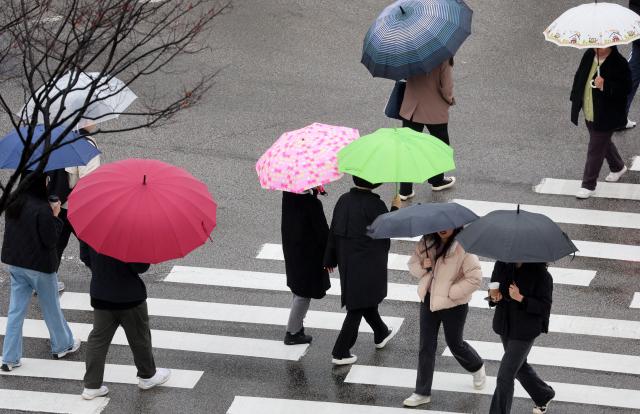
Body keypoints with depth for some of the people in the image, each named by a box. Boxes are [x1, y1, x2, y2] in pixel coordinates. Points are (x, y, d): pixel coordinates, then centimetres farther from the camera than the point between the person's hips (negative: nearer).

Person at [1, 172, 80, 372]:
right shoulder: (42, 209, -24)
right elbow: (51, 240, -20)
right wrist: (55, 217, -10)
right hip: (40, 265, -6)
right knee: (51, 307, 15)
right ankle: (63, 345, 35)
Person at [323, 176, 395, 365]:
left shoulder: (344, 200, -3)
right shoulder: (374, 204, -23)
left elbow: (333, 231, 4)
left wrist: (330, 259, 14)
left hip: (347, 262, 7)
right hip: (369, 264, -7)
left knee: (366, 300, 26)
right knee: (358, 306, 3)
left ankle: (381, 334, 48)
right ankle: (340, 353, 4)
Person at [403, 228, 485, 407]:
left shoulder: (463, 247, -21)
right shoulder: (427, 243, -3)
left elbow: (475, 278, -23)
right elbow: (412, 263, 9)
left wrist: (451, 292, -21)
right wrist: (422, 266, -14)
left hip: (453, 305, -5)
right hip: (428, 300, 5)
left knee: (455, 344, 15)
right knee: (426, 346, 7)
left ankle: (477, 368, 47)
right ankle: (422, 393, 16)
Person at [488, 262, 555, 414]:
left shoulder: (541, 274, -19)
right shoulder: (502, 265, -4)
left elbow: (544, 307, -17)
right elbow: (494, 285, 9)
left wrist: (520, 298, -30)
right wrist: (494, 296, -15)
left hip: (525, 331, -7)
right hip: (505, 326, 7)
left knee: (505, 376, -8)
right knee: (519, 367, 25)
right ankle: (544, 396, 50)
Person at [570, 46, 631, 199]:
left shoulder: (619, 63, -21)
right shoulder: (589, 55, -2)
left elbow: (626, 88, -20)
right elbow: (579, 76, 11)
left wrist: (605, 86, -33)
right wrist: (575, 100, 11)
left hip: (606, 116, -7)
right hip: (590, 112, 7)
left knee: (595, 149, 0)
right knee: (603, 142, 26)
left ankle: (588, 185, 12)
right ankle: (618, 167, 51)